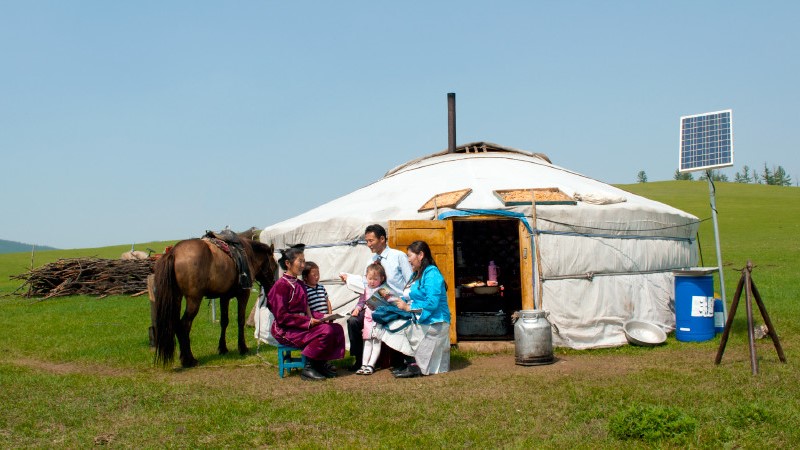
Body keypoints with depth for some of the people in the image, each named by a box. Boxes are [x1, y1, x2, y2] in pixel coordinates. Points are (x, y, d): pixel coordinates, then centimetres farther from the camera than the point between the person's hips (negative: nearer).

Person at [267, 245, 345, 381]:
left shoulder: (300, 284, 17)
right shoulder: (281, 285, -12)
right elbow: (281, 317, -18)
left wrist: (322, 317, 4)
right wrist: (308, 322, -21)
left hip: (303, 324, 9)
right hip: (286, 330, -9)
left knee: (337, 328, -9)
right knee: (326, 331, -27)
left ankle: (321, 364, 1)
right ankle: (308, 368, -14)